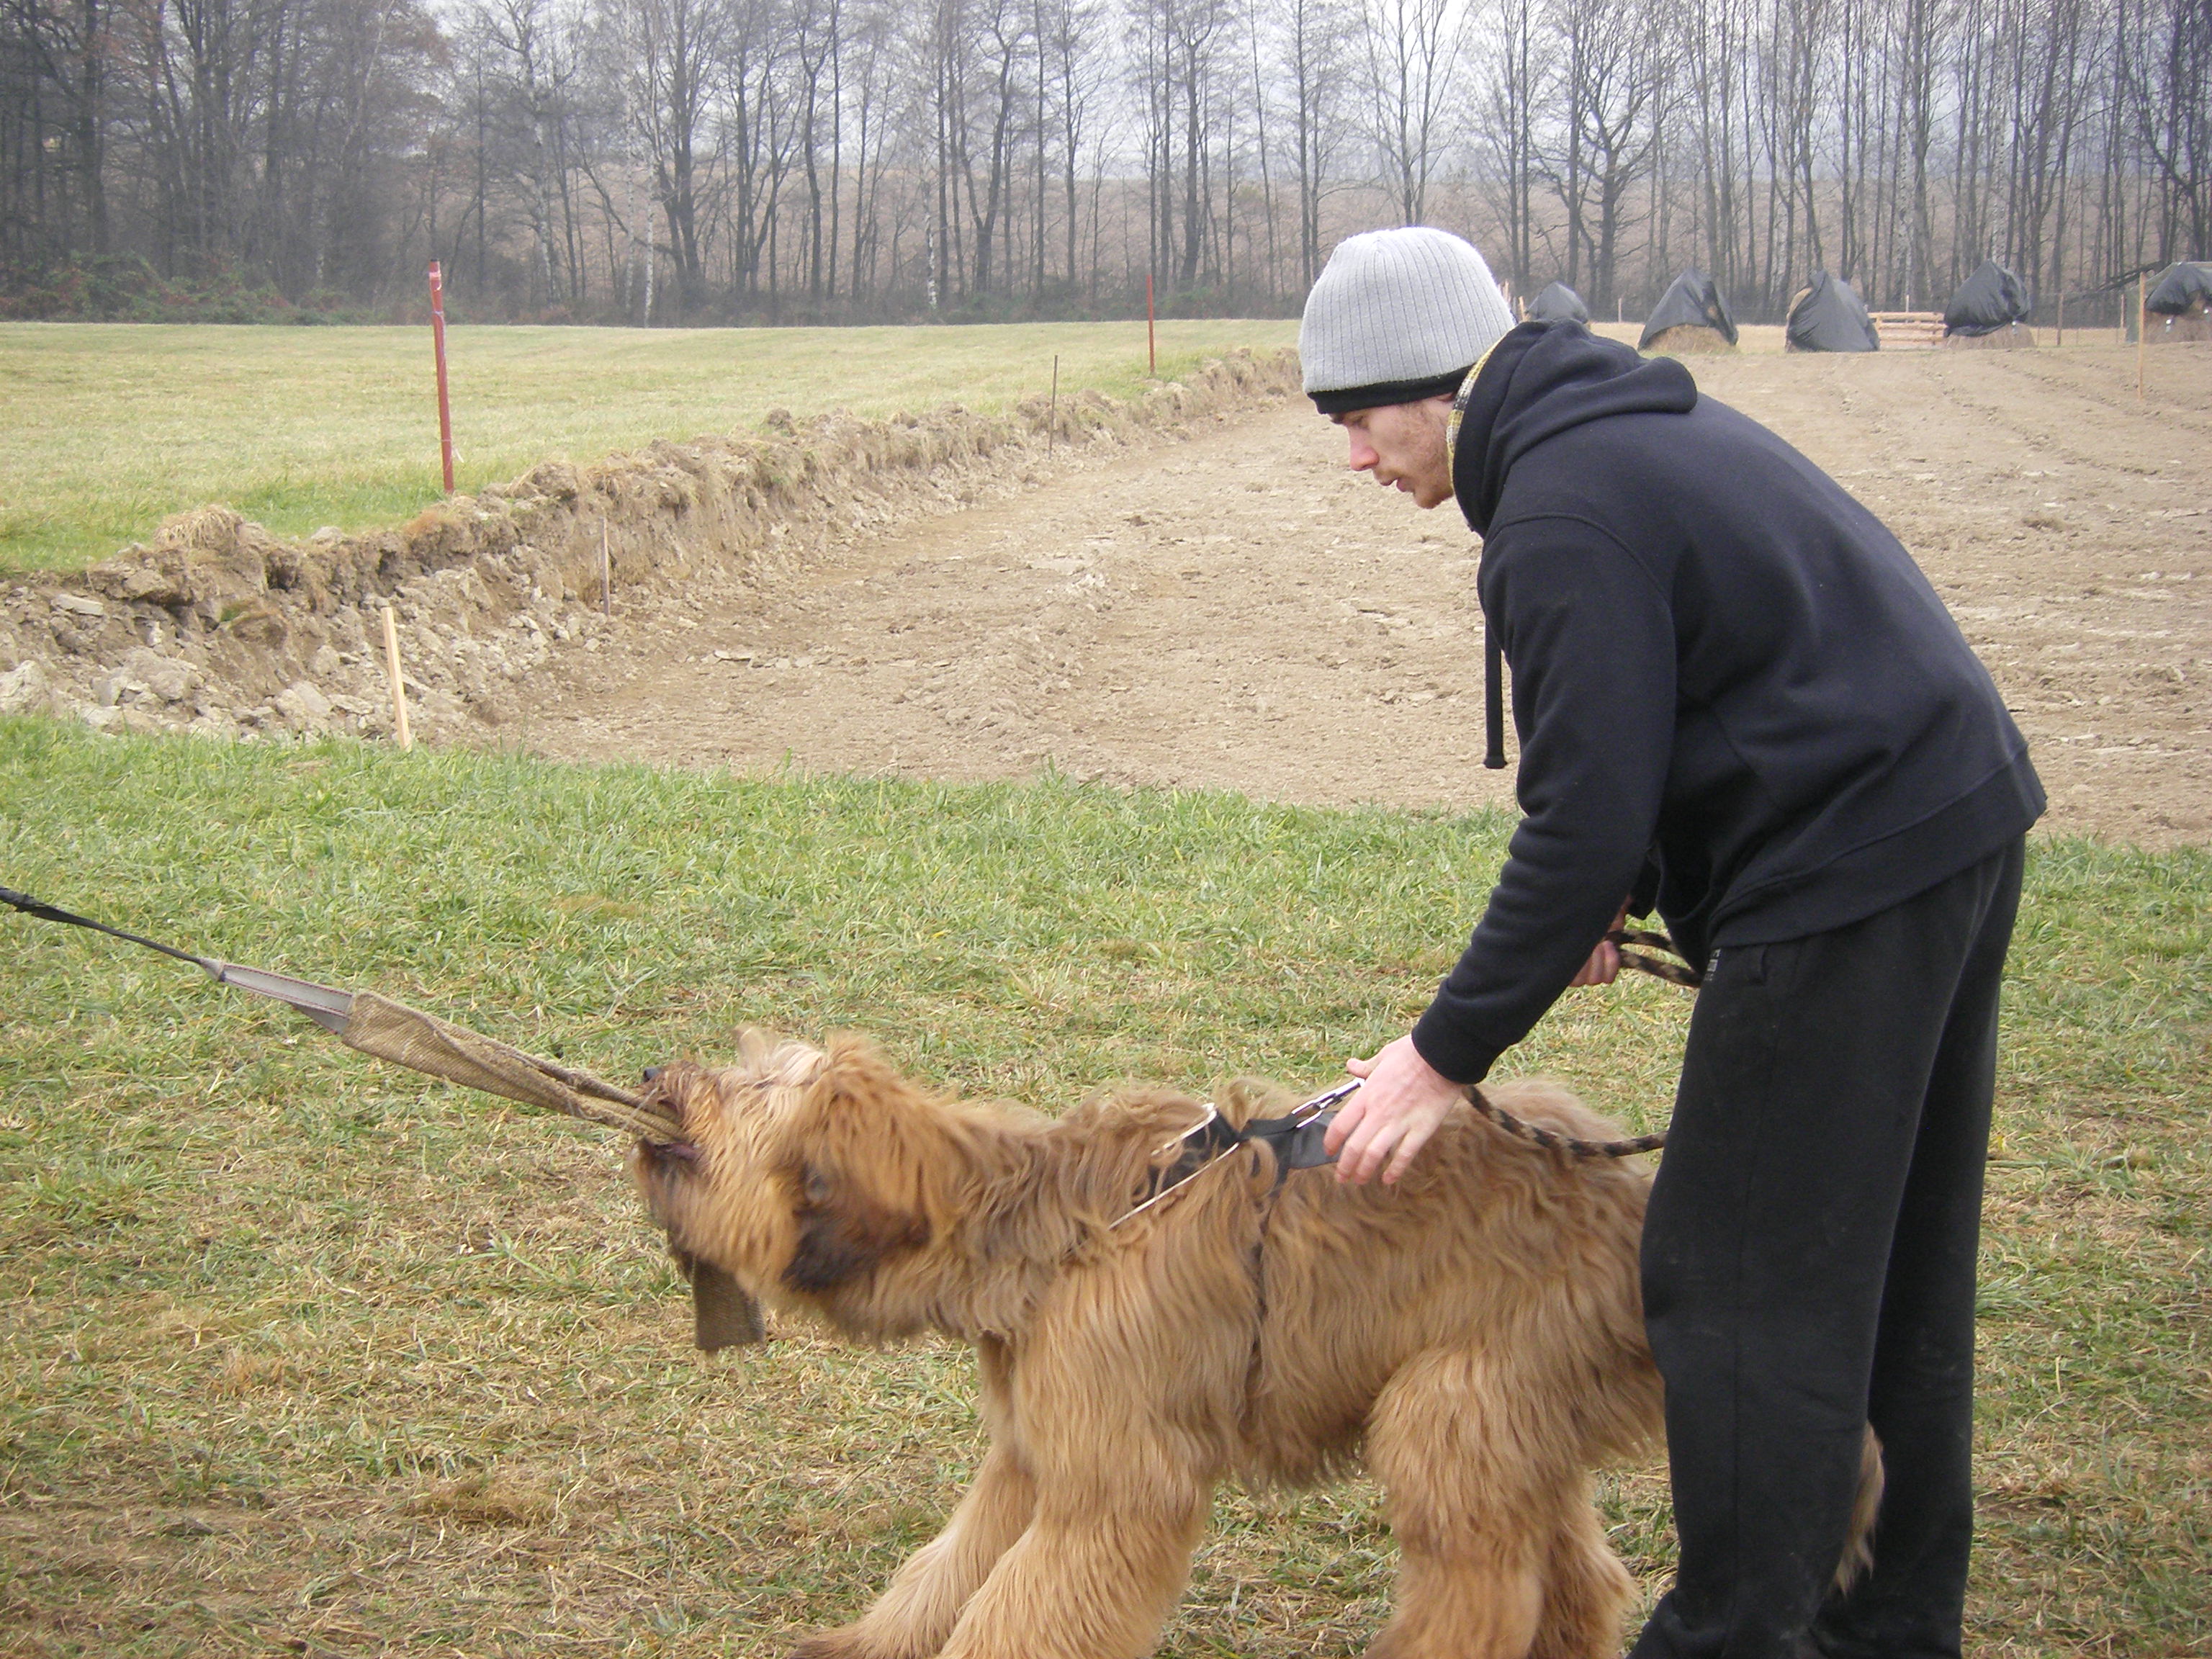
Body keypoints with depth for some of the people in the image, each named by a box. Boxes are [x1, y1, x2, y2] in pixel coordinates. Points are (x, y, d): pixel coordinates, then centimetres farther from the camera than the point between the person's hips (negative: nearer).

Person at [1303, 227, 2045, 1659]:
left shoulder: (1563, 511, -16)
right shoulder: (1650, 428, 15)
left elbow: (1588, 819, -20)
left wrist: (1451, 1051, -12)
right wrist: (1629, 886, 13)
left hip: (1849, 881, -11)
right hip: (1965, 820, 11)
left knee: (1743, 1274, -1)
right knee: (1896, 1263, 18)